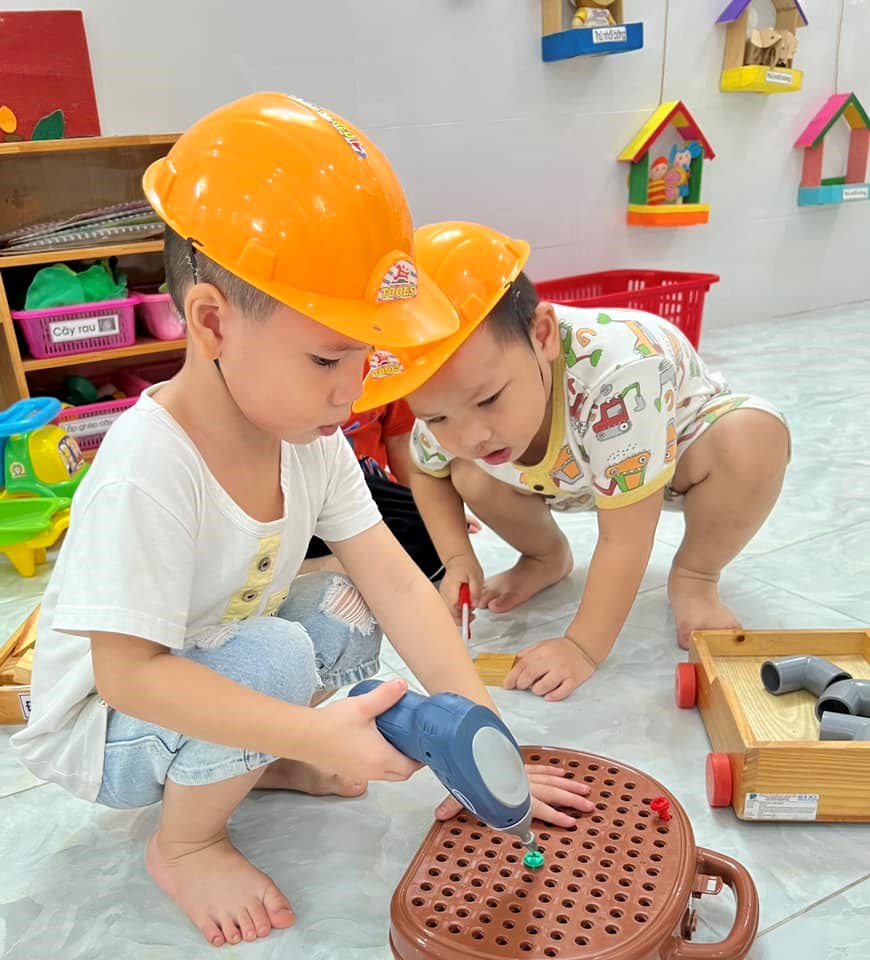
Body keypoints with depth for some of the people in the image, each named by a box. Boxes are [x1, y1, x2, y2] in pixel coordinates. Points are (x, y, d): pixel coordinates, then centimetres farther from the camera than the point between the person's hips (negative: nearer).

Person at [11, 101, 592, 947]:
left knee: (350, 608, -13)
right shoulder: (148, 471, -35)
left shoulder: (308, 435, -13)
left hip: (211, 677, 7)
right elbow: (125, 672, -33)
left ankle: (252, 763, 12)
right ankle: (184, 846, -3)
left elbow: (398, 586, -15)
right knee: (272, 656, -31)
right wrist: (316, 733, -39)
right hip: (98, 723, -6)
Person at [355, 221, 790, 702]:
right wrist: (458, 561, -17)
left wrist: (584, 647, -33)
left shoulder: (615, 375, -46)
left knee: (753, 438, -34)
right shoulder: (446, 403, -29)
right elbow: (426, 472, -4)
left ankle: (694, 578, -6)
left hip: (678, 445, -3)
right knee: (469, 476, -20)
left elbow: (624, 540, -36)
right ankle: (547, 558, 12)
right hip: (567, 470, 4)